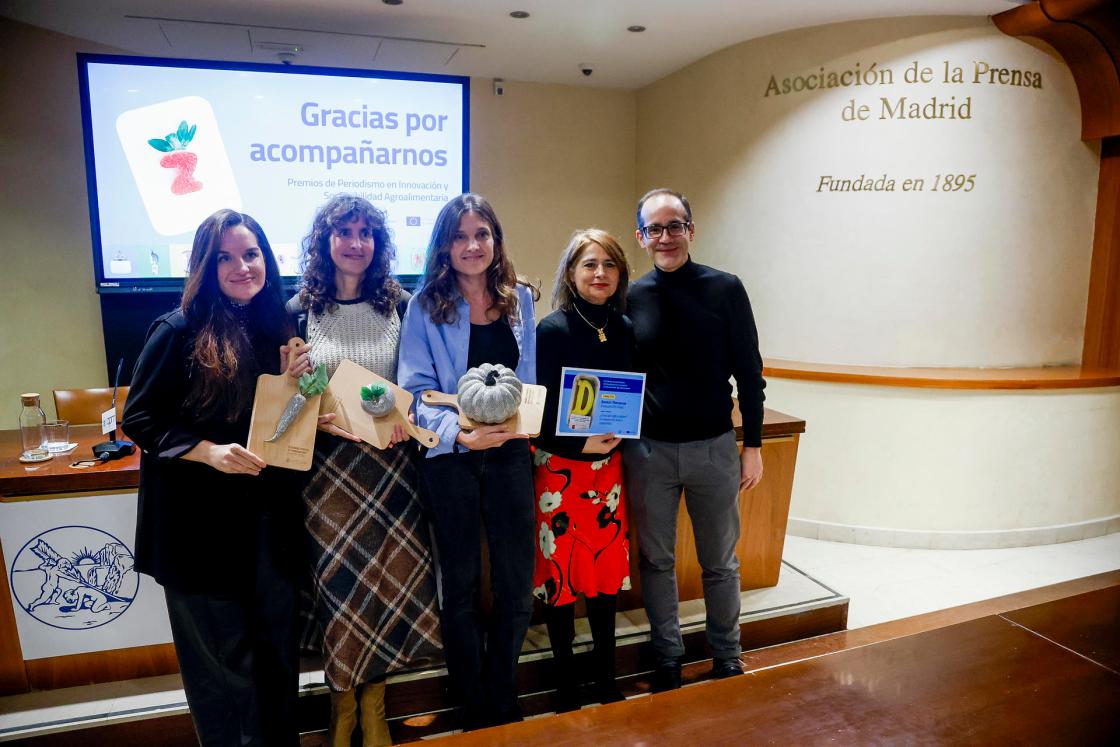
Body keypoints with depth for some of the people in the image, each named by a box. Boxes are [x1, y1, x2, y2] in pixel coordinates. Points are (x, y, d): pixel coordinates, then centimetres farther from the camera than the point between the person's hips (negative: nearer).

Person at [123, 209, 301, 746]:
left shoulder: (278, 329, 6)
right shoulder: (179, 331, -9)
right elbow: (138, 420, -9)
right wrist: (208, 450, -22)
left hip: (269, 517, 5)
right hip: (203, 520, -4)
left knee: (276, 645, 17)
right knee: (221, 654, 8)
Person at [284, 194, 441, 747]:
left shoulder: (399, 306, 4)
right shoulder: (300, 310, 1)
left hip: (390, 460, 1)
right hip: (327, 463, -1)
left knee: (388, 576, 6)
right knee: (339, 578, 4)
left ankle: (373, 702, 27)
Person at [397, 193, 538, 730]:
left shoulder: (520, 299, 5)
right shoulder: (426, 307, -6)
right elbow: (416, 392, -11)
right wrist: (462, 435, -25)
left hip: (510, 453, 3)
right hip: (449, 458, -3)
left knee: (516, 588, 10)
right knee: (460, 589, 12)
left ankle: (504, 705, 34)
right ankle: (474, 711, 32)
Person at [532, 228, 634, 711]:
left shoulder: (625, 329, 3)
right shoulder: (553, 329, -11)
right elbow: (540, 407, -12)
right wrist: (581, 442, -22)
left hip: (608, 466, 4)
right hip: (559, 465, -4)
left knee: (607, 567, 13)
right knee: (560, 570, 6)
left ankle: (606, 678, 32)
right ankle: (566, 684, 26)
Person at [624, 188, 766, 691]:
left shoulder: (724, 289, -4)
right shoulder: (629, 298, 0)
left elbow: (749, 372, -1)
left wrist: (753, 445, -2)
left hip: (713, 447, -1)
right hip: (648, 450, 1)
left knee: (720, 562, 14)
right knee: (656, 561, 13)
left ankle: (727, 659, 35)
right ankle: (667, 659, 33)